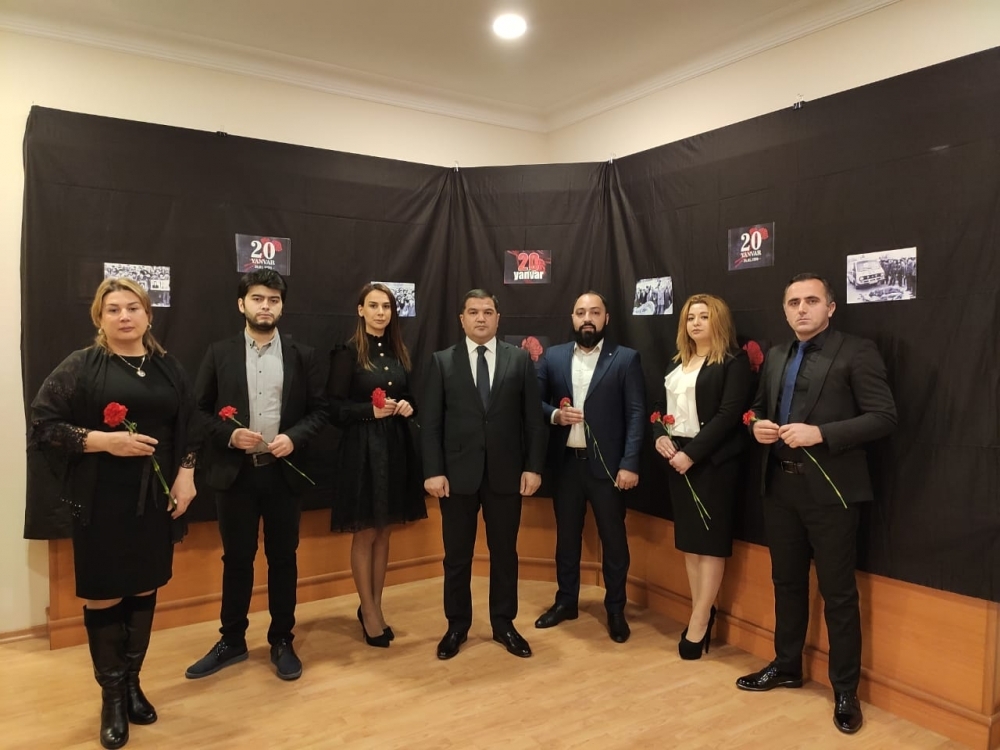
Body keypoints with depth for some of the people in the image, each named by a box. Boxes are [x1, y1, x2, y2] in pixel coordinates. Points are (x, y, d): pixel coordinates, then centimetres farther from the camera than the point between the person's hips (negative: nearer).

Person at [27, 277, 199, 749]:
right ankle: (111, 695, 23)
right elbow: (42, 423, -7)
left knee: (144, 592, 12)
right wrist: (104, 440, -19)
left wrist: (185, 475, -1)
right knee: (103, 597, 5)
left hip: (154, 499, 3)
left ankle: (133, 683, 30)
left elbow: (189, 428, 11)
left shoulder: (168, 368, 7)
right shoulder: (80, 366, -4)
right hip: (101, 501, -3)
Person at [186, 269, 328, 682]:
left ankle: (282, 641, 25)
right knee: (236, 559, 11)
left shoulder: (303, 355, 2)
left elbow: (319, 410, 2)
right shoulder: (219, 353, 2)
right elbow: (199, 410, 2)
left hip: (284, 471, 0)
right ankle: (232, 641, 28)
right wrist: (229, 434, -14)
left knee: (283, 558, 10)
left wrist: (294, 437, -15)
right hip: (236, 472, 0)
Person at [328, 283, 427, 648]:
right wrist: (370, 411, -21)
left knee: (384, 532, 13)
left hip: (395, 448, 6)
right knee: (365, 533, 5)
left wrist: (407, 407, -5)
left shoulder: (398, 353, 10)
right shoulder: (348, 353, -7)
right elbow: (335, 408, -9)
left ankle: (375, 606, 28)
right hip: (362, 450, -6)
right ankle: (369, 611, 21)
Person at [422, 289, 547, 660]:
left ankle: (503, 624, 29)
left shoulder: (520, 359, 3)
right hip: (458, 473, 0)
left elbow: (533, 418, 2)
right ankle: (457, 626, 28)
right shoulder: (442, 361, 2)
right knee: (457, 555, 11)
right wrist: (433, 471, -9)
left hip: (506, 472, 1)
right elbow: (431, 422, -2)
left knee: (504, 552, 12)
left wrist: (533, 467, -4)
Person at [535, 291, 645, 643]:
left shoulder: (626, 359, -2)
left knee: (613, 537, 8)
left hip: (606, 462, -2)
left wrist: (630, 463, -13)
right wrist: (554, 414, -13)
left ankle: (615, 609, 25)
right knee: (566, 535, 15)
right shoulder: (553, 357, 6)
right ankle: (566, 601, 32)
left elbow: (636, 414, -6)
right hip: (565, 461, 3)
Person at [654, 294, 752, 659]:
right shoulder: (678, 363, 15)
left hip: (712, 460, -7)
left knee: (710, 540, -1)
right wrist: (660, 436, -5)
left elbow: (730, 414, -15)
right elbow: (661, 405, 16)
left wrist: (692, 453, -19)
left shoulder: (734, 361, -6)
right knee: (689, 539, 10)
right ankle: (702, 613, 20)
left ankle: (699, 623, 5)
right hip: (676, 457, 7)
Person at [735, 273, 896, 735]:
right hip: (780, 486, 6)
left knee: (838, 593, 5)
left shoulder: (856, 352, -7)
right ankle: (786, 666, 35)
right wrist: (758, 425, -3)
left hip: (830, 489, -6)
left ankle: (845, 691, 22)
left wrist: (821, 433, -23)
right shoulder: (775, 357, 12)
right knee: (787, 582, 18)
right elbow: (760, 407, 20)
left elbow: (884, 418, -13)